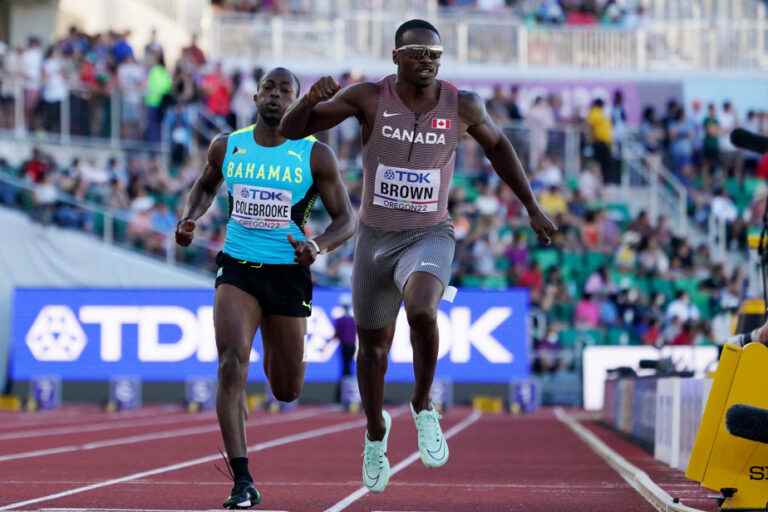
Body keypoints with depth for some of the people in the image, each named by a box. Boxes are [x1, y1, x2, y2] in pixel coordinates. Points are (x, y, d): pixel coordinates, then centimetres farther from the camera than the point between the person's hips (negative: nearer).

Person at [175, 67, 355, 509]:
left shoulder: (316, 156, -5)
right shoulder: (227, 148, 3)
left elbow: (346, 219, -2)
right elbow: (206, 186, 23)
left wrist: (318, 245, -23)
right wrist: (190, 219, 2)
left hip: (288, 274, 0)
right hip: (237, 270, 1)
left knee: (287, 391, 10)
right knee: (231, 364, -21)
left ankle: (275, 355, 50)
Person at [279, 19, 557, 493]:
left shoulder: (463, 106, -10)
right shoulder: (368, 98, -13)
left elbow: (498, 145, 11)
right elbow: (291, 130, -13)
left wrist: (533, 208, 15)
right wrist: (311, 99, -35)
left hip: (430, 236, -1)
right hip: (375, 237, 1)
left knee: (421, 310, -32)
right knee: (373, 346, 13)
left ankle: (423, 408, -7)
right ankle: (376, 435, 42)